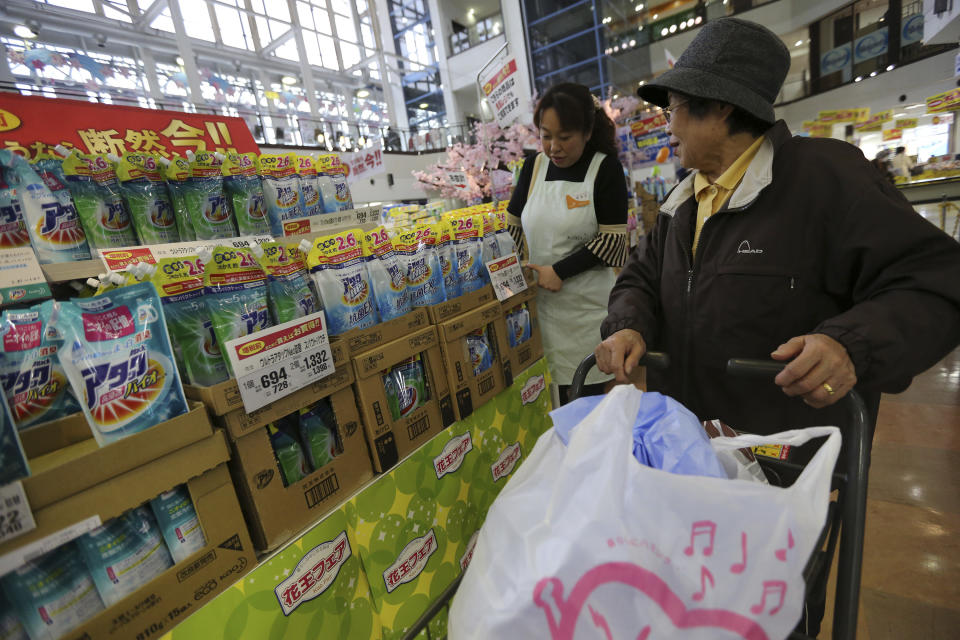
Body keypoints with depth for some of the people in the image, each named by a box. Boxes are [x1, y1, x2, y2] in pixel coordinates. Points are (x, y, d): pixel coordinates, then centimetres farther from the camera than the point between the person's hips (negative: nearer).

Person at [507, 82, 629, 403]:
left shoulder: (605, 168, -4)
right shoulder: (534, 166, 8)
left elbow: (612, 238, -9)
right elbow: (513, 224, 14)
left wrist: (559, 271, -16)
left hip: (586, 304, -3)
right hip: (539, 302, 3)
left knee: (588, 395, 5)